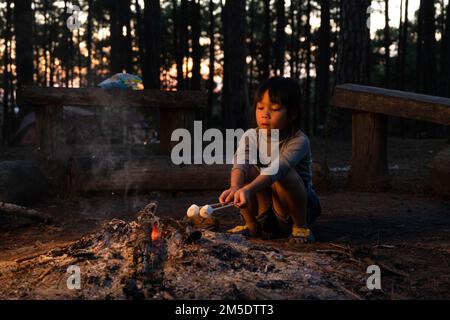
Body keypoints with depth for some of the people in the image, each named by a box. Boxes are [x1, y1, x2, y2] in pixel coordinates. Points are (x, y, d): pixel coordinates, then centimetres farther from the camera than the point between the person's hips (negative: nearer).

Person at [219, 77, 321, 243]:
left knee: (283, 175, -34)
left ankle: (300, 226, -11)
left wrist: (248, 189, -58)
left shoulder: (299, 141, -21)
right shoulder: (251, 136, -8)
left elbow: (276, 169, -40)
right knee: (248, 171, -23)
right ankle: (251, 225, -3)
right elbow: (239, 164, -29)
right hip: (263, 209, 4)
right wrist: (235, 188, -52)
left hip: (297, 206, -4)